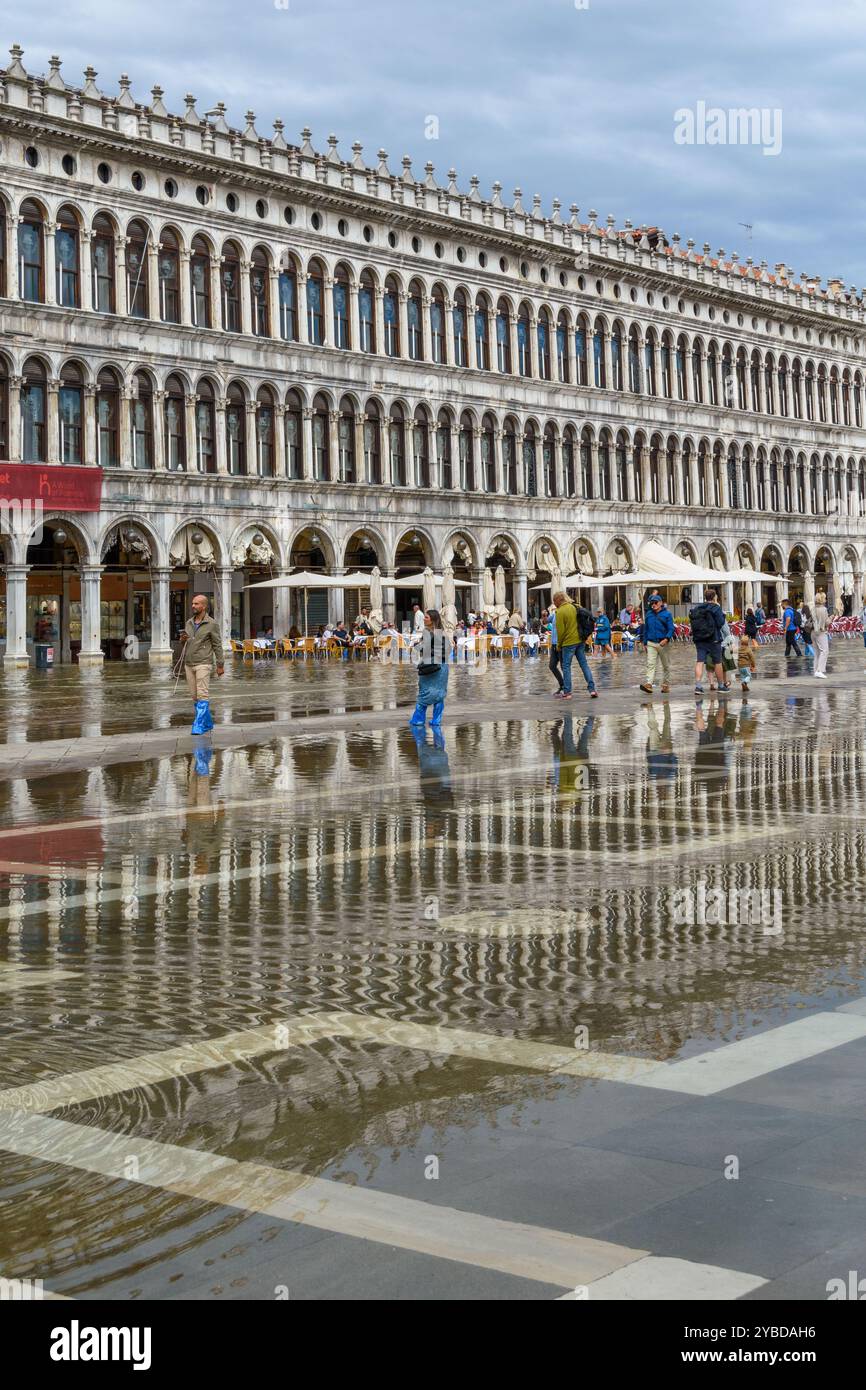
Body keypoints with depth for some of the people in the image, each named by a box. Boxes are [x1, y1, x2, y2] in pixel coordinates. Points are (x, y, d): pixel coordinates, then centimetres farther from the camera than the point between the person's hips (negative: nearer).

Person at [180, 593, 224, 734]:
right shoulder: (189, 622, 12)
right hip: (189, 664, 7)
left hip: (203, 664, -7)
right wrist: (183, 639, -2)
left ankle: (199, 725, -13)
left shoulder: (211, 624, -6)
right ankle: (207, 722, 20)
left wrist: (220, 665, -5)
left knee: (202, 695, -10)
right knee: (194, 696, 9)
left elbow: (217, 645, -4)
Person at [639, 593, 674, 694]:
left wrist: (666, 639, -22)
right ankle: (649, 684, -23)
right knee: (650, 664, -12)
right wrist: (645, 643, 14)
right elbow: (645, 629, 16)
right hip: (651, 643, 2)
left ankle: (666, 685, 17)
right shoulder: (649, 614, 10)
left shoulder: (667, 614, -2)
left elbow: (671, 629, -6)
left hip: (663, 643, -2)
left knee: (666, 665, 7)